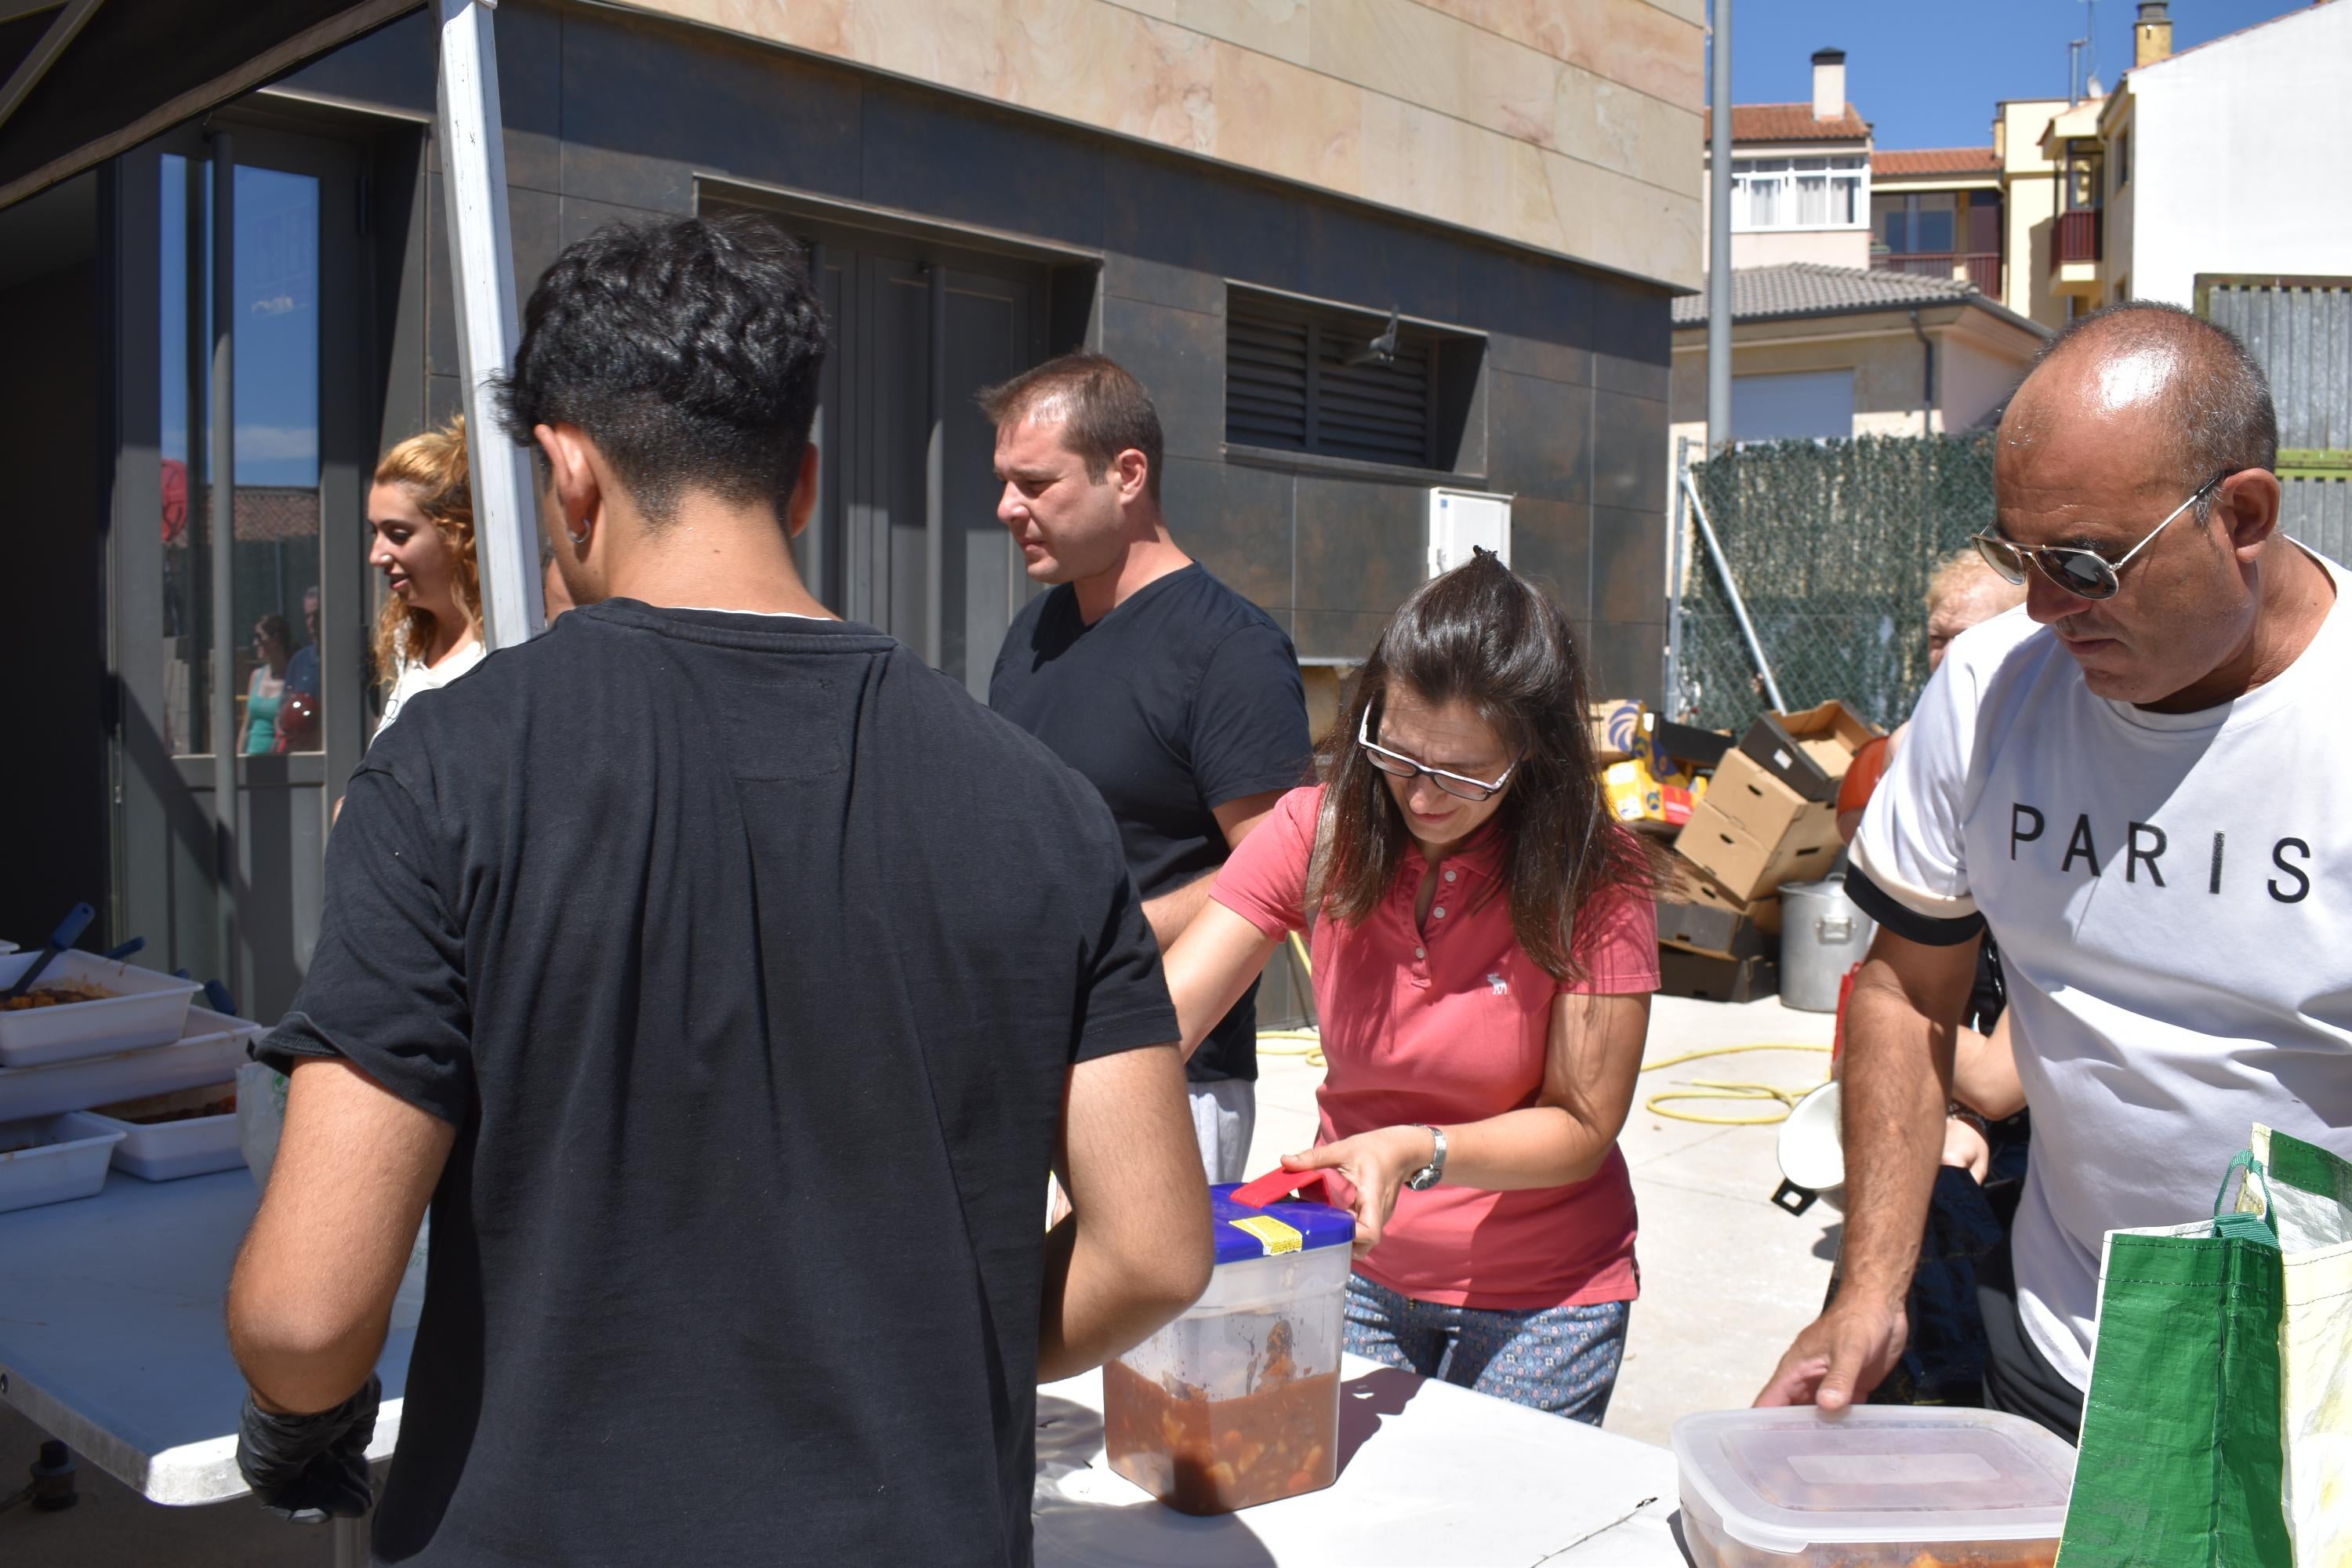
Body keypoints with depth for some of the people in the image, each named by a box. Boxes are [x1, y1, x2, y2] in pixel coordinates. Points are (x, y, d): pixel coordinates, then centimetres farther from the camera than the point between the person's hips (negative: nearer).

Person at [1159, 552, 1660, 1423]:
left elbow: (1583, 1128, -15)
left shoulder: (1595, 882, -18)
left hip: (1538, 1300, -2)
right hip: (1357, 1271, 3)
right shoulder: (1318, 833, -12)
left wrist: (1417, 1152, -31)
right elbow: (1157, 1021, -19)